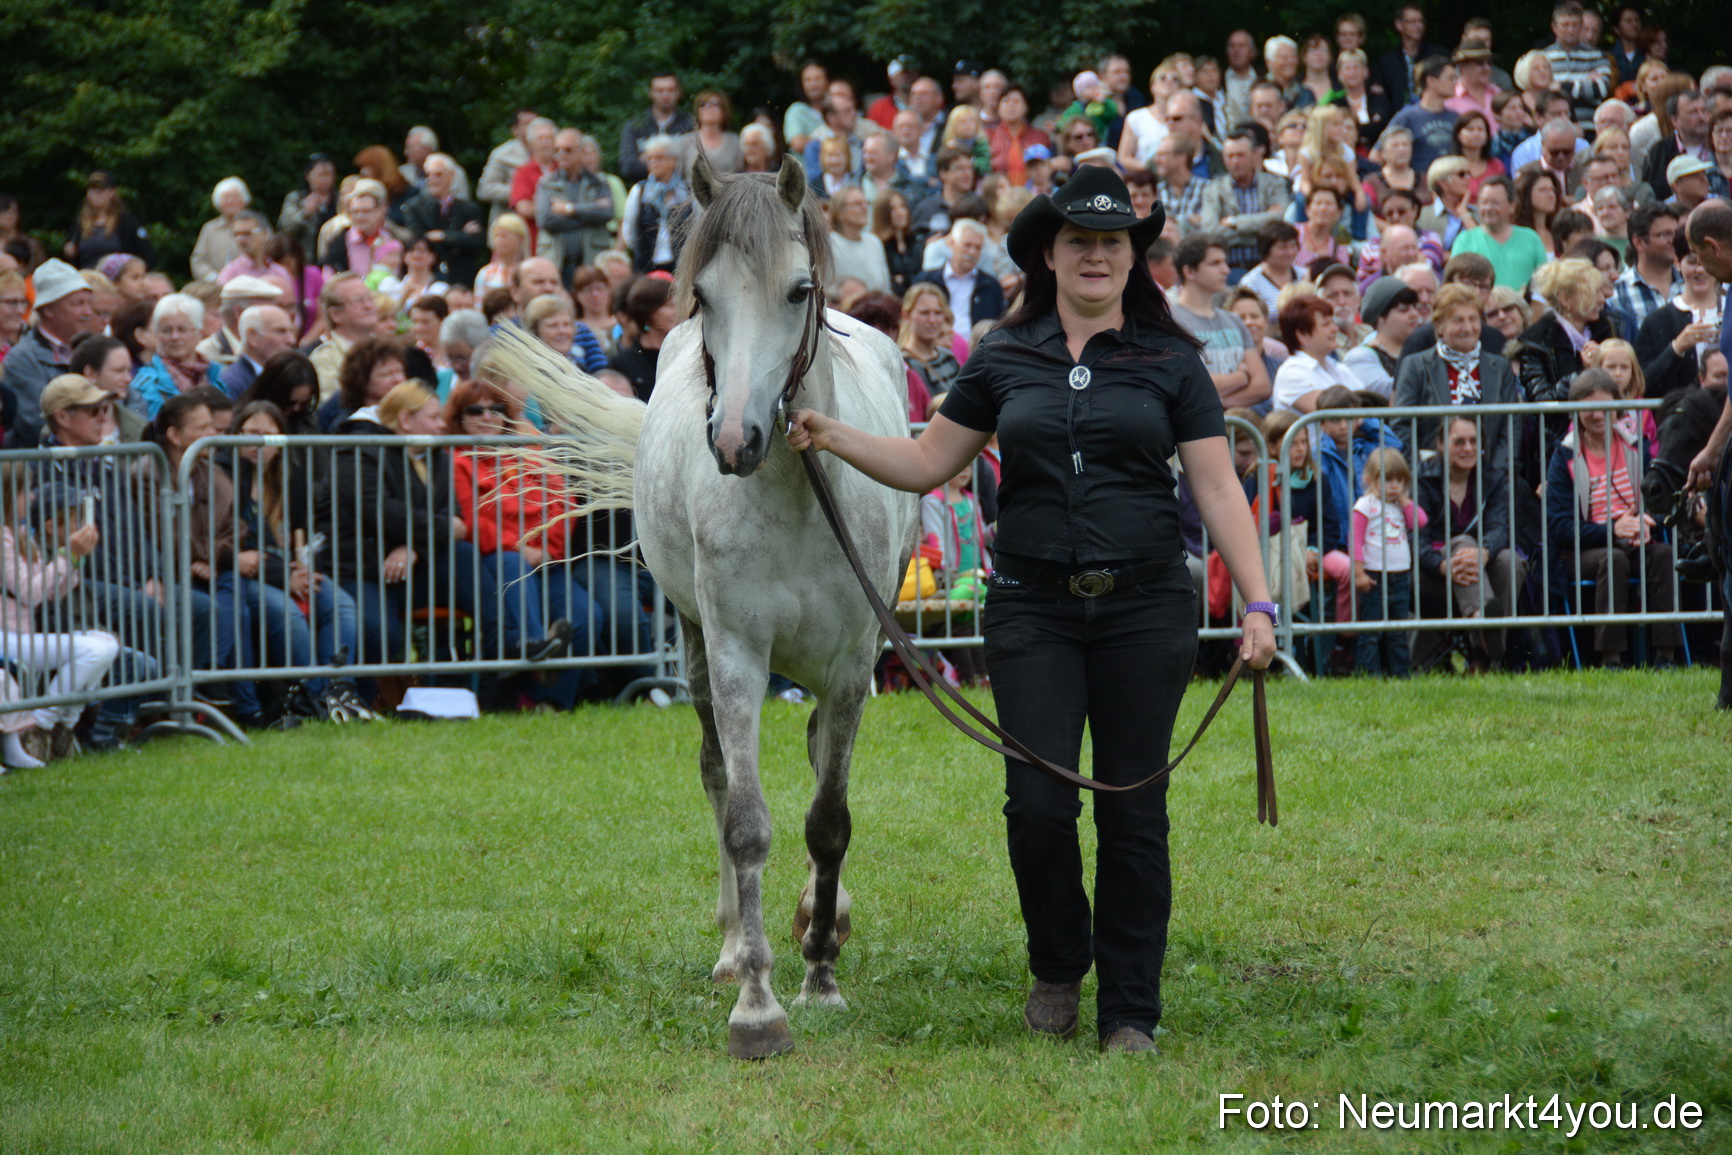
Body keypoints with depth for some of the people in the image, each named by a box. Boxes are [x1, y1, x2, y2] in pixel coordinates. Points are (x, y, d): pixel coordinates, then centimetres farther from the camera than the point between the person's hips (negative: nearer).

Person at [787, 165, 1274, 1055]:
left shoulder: (1169, 363, 3)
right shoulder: (1003, 360, 8)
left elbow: (1218, 489, 0)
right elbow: (927, 463, 12)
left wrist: (1258, 603, -9)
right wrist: (833, 438, -3)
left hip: (1144, 606, -1)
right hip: (1033, 607, 1)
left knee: (1134, 812, 1)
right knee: (1038, 805, -8)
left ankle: (1130, 1012, 10)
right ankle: (1058, 966, 18)